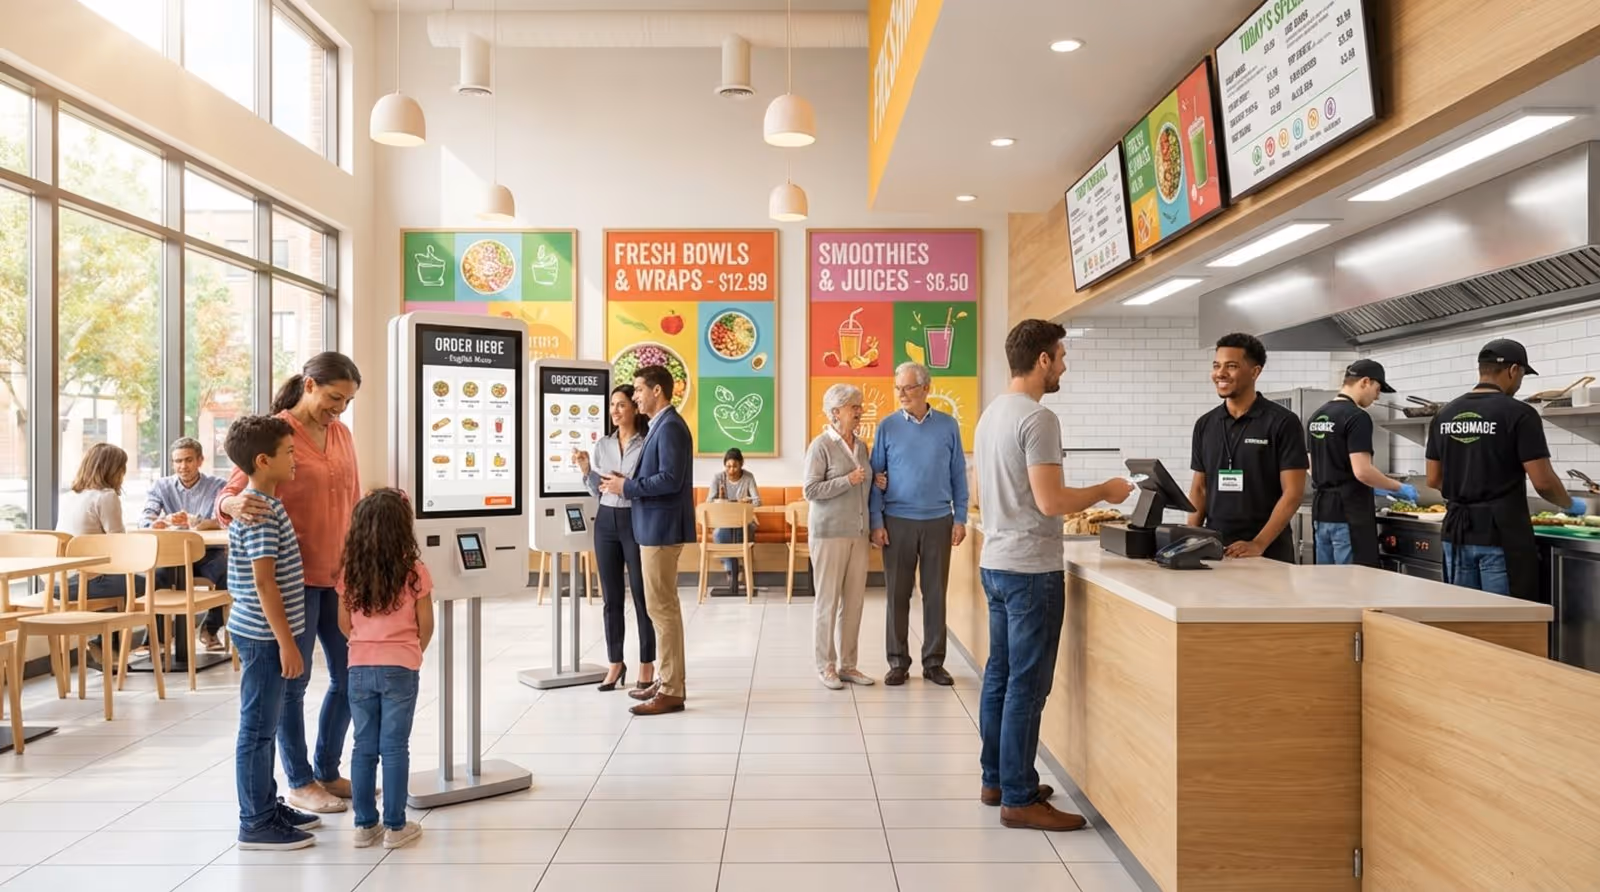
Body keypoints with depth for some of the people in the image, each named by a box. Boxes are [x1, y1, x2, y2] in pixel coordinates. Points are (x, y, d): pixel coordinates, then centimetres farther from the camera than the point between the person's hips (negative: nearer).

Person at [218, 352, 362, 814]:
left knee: (349, 676, 12)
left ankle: (327, 771, 28)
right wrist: (234, 505, -36)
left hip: (339, 575, 7)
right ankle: (300, 783, 19)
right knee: (294, 680, 5)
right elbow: (231, 493, -12)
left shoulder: (341, 434, 9)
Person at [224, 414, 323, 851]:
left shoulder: (258, 504, 12)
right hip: (264, 635, -10)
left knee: (264, 727, 17)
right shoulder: (261, 513, -20)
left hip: (261, 633, 10)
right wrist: (286, 642, -22)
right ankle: (256, 824, 8)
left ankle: (267, 805, 29)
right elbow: (264, 582, -24)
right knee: (257, 729, -1)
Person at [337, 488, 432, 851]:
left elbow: (344, 624, 6)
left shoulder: (350, 572, -1)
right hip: (400, 669, -3)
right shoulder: (413, 571, -10)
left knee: (364, 747, 12)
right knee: (394, 748, 4)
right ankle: (395, 827, 10)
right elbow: (426, 624, -5)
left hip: (360, 668, 3)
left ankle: (365, 825, 19)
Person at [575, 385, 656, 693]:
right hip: (606, 522, 5)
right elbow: (597, 492, 13)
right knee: (611, 597, 9)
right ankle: (615, 663, 19)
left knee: (641, 595, 2)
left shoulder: (648, 443, -6)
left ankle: (647, 665, 12)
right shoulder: (602, 445, 9)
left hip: (635, 521, -5)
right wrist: (586, 470, -2)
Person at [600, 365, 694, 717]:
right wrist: (626, 483, 4)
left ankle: (671, 691, -1)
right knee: (663, 606, 15)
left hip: (662, 528, -11)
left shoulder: (670, 426, -16)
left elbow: (670, 479, -24)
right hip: (656, 527, 11)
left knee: (661, 607, -7)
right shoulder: (660, 426, 16)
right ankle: (668, 680, 24)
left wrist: (626, 486, -15)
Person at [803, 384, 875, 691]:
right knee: (828, 601, 1)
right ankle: (826, 666, 11)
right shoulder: (821, 446, -7)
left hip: (858, 533, 6)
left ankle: (847, 664, 18)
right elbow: (810, 490, -12)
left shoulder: (861, 445, 13)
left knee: (854, 601, 8)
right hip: (830, 533, -6)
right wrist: (848, 480, -17)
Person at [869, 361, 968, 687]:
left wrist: (960, 519, 1)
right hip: (898, 521, 0)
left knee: (935, 594, 6)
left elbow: (958, 475, 6)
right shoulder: (887, 427, 1)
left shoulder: (947, 426, 2)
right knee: (897, 594, 4)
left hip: (939, 522, 1)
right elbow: (876, 478, 2)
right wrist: (876, 522, -4)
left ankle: (934, 662, 17)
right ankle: (898, 662, 15)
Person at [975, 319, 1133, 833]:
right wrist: (1104, 492, -6)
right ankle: (1019, 799, 5)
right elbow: (1050, 501, -22)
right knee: (1027, 687, -2)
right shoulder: (1038, 419, -17)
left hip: (995, 562, 10)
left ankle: (996, 780, 26)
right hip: (1031, 569, -9)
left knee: (1000, 677, 15)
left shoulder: (991, 414, 12)